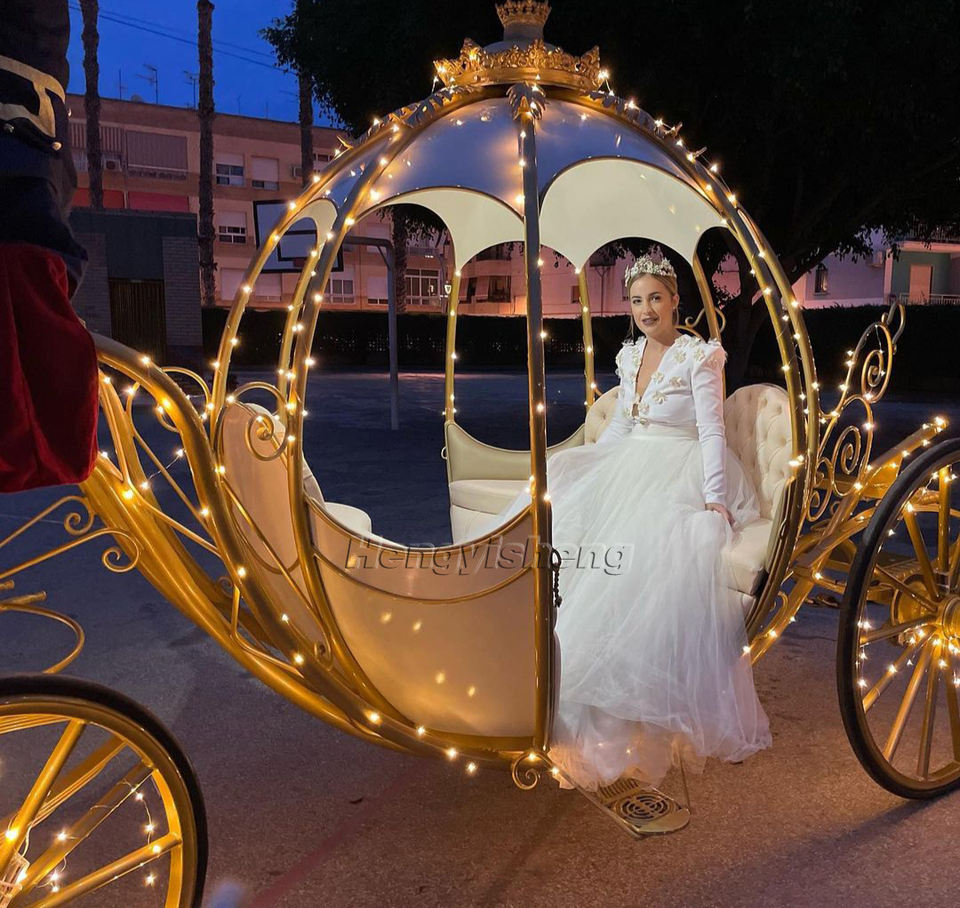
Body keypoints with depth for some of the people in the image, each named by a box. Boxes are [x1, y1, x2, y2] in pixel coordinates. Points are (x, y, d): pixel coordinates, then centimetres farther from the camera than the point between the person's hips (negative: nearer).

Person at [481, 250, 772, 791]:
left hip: (682, 473, -7)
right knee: (561, 506, -8)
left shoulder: (701, 357, -8)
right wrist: (583, 471, 14)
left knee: (664, 548, -31)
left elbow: (713, 432, -15)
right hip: (632, 465, 8)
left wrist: (714, 501, -24)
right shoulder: (630, 355, 13)